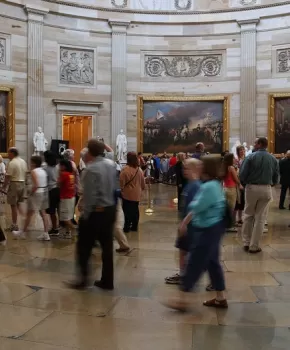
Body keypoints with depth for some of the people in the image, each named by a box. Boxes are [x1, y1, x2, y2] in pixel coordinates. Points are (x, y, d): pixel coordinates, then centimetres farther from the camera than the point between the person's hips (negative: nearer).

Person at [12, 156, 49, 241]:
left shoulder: (33, 171, -13)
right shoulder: (43, 171, 9)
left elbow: (35, 186, -22)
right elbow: (45, 184, 6)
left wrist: (30, 194, -12)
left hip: (37, 193, -7)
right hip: (44, 193, 7)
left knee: (29, 214, 7)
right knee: (43, 213, 10)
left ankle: (23, 233, 20)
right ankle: (46, 234, 8)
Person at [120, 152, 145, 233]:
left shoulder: (125, 169, -17)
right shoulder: (139, 169, 2)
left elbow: (122, 182, -14)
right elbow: (143, 182, 11)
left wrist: (121, 189, 3)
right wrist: (141, 189, 26)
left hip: (127, 194, -5)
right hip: (137, 194, 5)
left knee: (127, 210, 4)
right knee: (135, 210, 14)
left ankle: (127, 227, 9)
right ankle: (134, 226, 22)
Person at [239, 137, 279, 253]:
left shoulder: (250, 157, -8)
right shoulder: (273, 159, 2)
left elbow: (242, 174, -11)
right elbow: (276, 177, 3)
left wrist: (245, 183, 8)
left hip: (251, 188, -1)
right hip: (266, 189, 2)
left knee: (248, 215, 15)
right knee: (260, 218, 7)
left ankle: (246, 243, 18)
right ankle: (254, 246, 11)